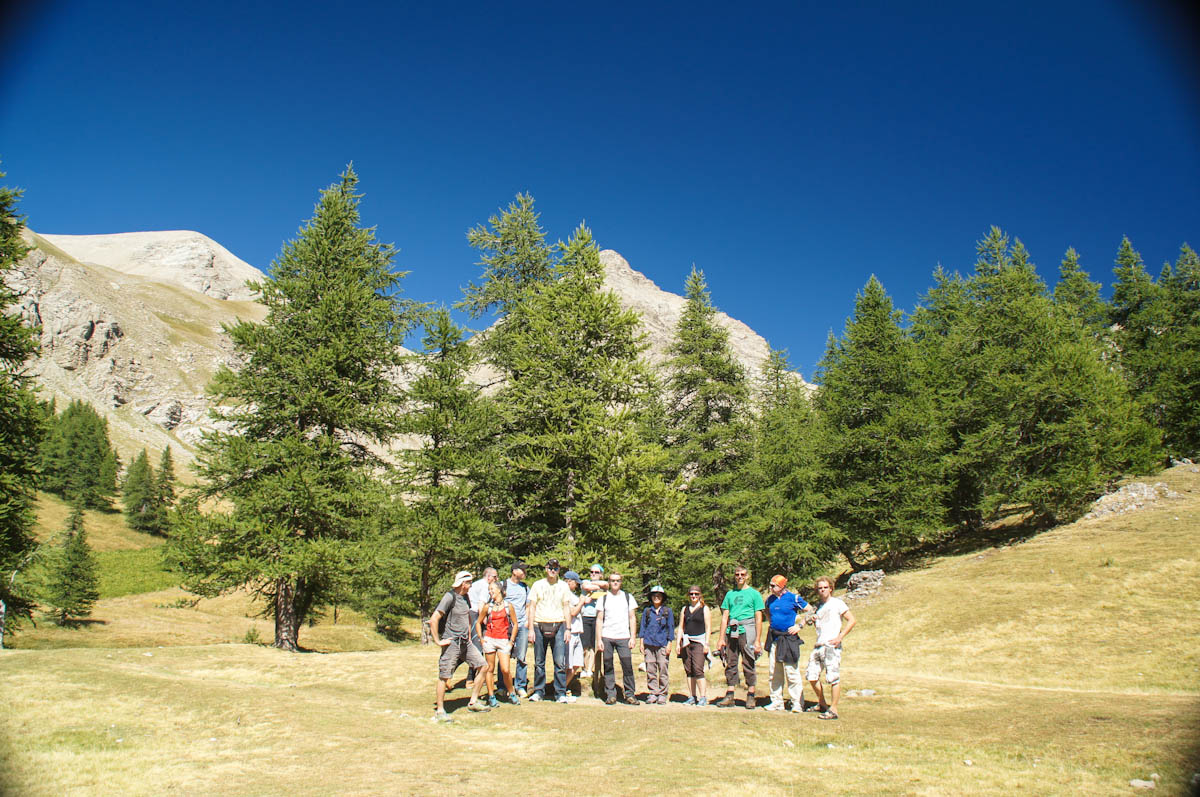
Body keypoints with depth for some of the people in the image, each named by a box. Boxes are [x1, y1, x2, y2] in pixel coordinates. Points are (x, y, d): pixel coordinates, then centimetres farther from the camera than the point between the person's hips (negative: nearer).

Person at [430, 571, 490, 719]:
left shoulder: (465, 597, 11)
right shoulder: (450, 597, -15)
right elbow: (433, 619, -21)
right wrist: (438, 641, -17)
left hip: (465, 642, 8)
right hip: (452, 643, -8)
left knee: (484, 666, 4)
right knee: (444, 676, -2)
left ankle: (473, 702, 14)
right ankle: (440, 711, 10)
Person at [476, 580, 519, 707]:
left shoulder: (508, 606, 3)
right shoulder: (487, 607, 6)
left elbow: (515, 624, 8)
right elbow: (478, 622, 15)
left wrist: (511, 641, 3)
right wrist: (481, 638, 4)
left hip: (503, 640, -1)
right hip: (489, 639, 1)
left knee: (505, 670, -8)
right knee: (490, 669, 4)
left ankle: (512, 693, 13)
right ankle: (491, 697, 14)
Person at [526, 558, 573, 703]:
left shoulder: (563, 586, 10)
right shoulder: (538, 585, 7)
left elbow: (566, 608, 12)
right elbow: (532, 607, 7)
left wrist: (568, 629, 4)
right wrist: (531, 629, 0)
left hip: (558, 626, 0)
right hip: (540, 625, 0)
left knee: (560, 662, -6)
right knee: (539, 662, 4)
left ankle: (561, 693, 1)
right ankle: (538, 691, 15)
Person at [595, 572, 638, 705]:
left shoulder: (628, 597, 10)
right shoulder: (603, 598, 9)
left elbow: (632, 618, 9)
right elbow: (599, 620, 8)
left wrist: (632, 638, 1)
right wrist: (599, 639, 0)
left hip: (623, 637, 0)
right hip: (606, 637, 1)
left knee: (627, 666, -7)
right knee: (608, 667, 0)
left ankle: (630, 694, 2)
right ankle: (610, 694, 8)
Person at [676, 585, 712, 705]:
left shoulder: (704, 608, 4)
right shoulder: (684, 609, 16)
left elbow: (708, 627, -1)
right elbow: (681, 627, 17)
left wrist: (706, 644, -9)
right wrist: (678, 643, 8)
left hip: (699, 642, -5)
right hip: (686, 642, 5)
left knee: (698, 669, -14)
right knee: (689, 671, 4)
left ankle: (703, 697, -10)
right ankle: (692, 697, 10)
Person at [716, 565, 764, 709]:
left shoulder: (754, 594, 5)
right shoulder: (730, 594, 16)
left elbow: (758, 619, 1)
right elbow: (725, 617, 15)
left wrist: (758, 641, -6)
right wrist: (721, 639, 8)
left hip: (747, 632, -4)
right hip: (731, 632, 4)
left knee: (748, 664, -1)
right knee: (731, 664, 4)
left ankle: (751, 697, 6)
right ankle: (729, 696, 9)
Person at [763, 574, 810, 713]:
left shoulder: (793, 598, -10)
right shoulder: (770, 599, 8)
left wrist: (799, 626, -9)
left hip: (789, 638, -6)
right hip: (774, 638, 6)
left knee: (792, 672, -4)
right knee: (774, 673, 10)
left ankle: (798, 704, 4)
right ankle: (776, 702, 19)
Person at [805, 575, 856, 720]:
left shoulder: (837, 603, -2)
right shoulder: (819, 606, 19)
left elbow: (852, 620, -7)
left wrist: (839, 637, -13)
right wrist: (812, 619, 8)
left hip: (831, 646, -7)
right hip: (818, 646, 7)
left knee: (833, 678, -7)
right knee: (812, 676, 5)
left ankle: (833, 710, -2)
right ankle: (822, 704, 22)